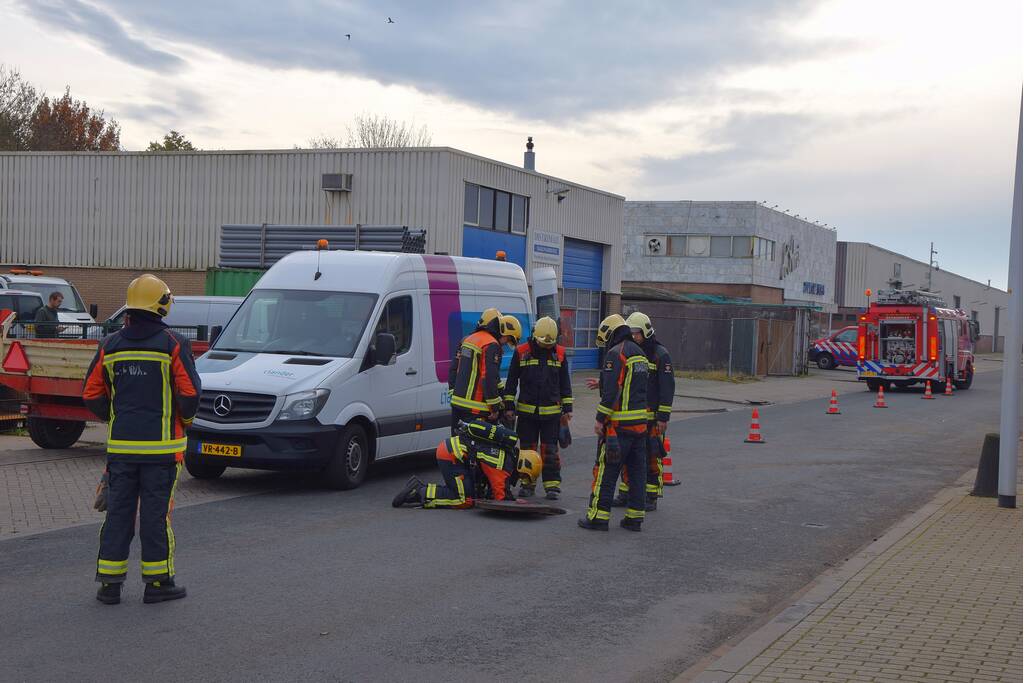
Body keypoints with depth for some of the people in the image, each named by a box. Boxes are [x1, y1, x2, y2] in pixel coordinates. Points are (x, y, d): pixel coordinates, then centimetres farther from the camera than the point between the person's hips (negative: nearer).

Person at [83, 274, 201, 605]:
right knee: (157, 512, 2)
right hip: (162, 445, -4)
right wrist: (185, 419, 7)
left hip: (120, 444, 4)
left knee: (118, 510, 10)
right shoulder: (173, 345, -9)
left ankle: (109, 582, 13)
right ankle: (158, 582, 8)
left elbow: (92, 395, 6)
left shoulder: (110, 346, 5)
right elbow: (189, 392, -12)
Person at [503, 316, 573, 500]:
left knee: (550, 450, 0)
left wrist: (567, 408, 8)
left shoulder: (559, 353, 4)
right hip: (526, 411, 0)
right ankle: (527, 483, 18)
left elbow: (565, 382, 11)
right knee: (527, 448, 7)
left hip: (551, 412, 0)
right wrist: (509, 406, 2)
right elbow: (511, 381, 5)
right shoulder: (521, 352, -1)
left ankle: (552, 485, 5)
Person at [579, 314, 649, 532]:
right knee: (637, 470, 10)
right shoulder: (639, 354, 18)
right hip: (640, 422, 8)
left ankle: (598, 516, -3)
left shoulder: (615, 353, -10)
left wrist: (600, 418, -14)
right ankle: (635, 516, 13)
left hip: (619, 423, -8)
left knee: (606, 470, -4)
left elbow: (611, 390, -18)